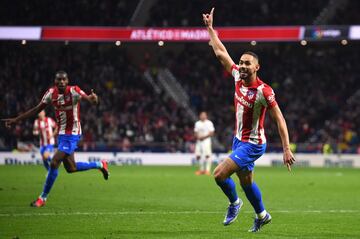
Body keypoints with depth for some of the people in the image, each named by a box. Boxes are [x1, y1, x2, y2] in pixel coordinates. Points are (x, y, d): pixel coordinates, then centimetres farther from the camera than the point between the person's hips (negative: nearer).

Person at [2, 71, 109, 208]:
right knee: (70, 168, 15)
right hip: (61, 134, 7)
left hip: (72, 135, -7)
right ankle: (99, 165, 36)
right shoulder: (51, 93, -1)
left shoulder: (73, 91, -17)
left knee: (54, 163, -14)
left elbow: (87, 98, -33)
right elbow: (37, 109, 8)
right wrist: (16, 120, 6)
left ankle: (43, 198, -1)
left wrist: (93, 98, -59)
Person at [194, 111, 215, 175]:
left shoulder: (209, 123, 0)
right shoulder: (197, 123, 15)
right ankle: (202, 169, 15)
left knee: (207, 155, -16)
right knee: (198, 155, 2)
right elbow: (196, 133, 17)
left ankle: (207, 169, -15)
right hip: (199, 141, 5)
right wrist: (197, 136, -6)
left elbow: (211, 133, -6)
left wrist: (204, 137, -18)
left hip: (206, 140, -5)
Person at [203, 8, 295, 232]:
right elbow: (221, 53, 7)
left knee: (220, 174, -14)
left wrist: (287, 148, -24)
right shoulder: (238, 76, -4)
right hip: (239, 140, 7)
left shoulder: (264, 91, -23)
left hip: (252, 144, -7)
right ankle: (262, 215, 38)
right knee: (246, 182, 18)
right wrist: (210, 27, 8)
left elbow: (280, 119, -20)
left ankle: (234, 203, 13)